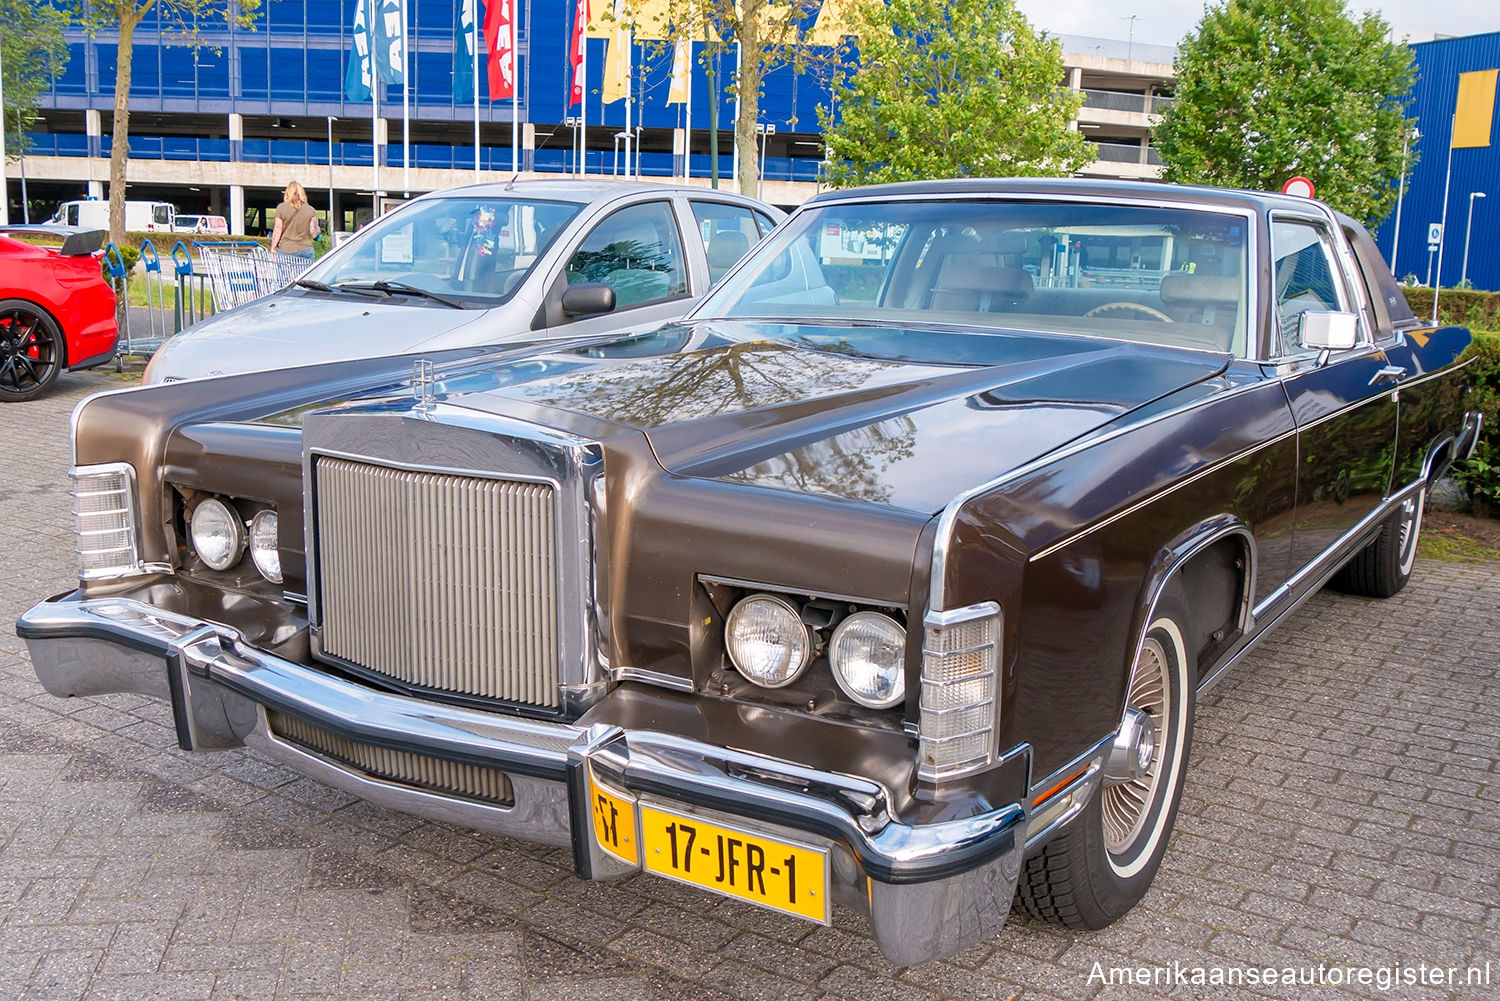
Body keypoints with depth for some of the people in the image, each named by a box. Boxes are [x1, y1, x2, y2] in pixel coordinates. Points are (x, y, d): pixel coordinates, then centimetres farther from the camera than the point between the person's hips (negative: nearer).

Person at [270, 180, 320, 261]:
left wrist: (273, 248, 7)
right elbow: (314, 234, 1)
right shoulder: (310, 210, 1)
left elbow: (277, 231, -1)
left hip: (286, 251, -1)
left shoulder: (281, 208, -2)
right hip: (306, 250, 1)